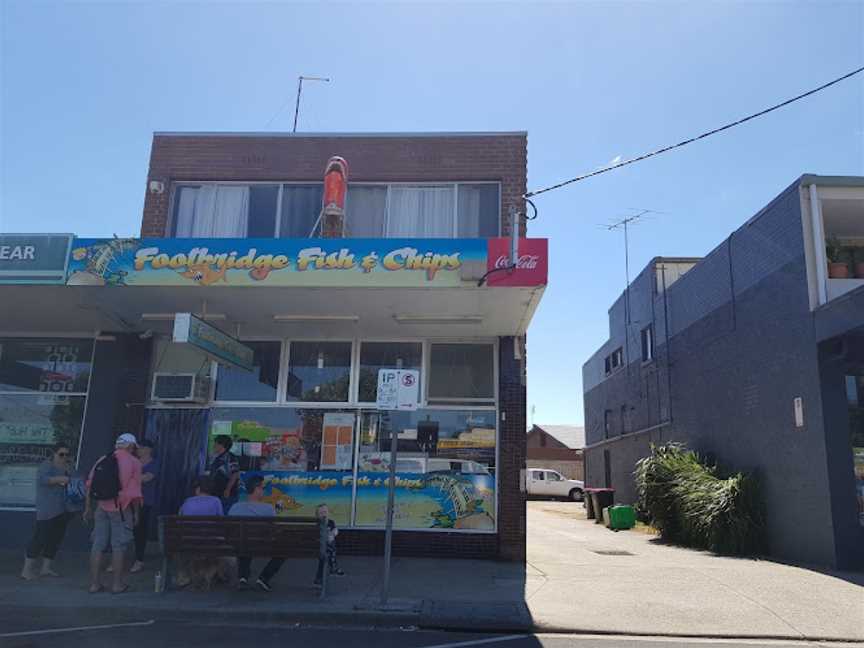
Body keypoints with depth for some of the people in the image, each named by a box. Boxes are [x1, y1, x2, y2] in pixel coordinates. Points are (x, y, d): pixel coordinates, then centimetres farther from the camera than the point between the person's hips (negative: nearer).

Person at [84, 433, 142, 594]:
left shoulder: (102, 460, 10)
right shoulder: (134, 463, -4)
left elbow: (90, 486, 10)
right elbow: (134, 491, -7)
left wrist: (88, 507, 19)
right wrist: (136, 512, 2)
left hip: (102, 507, 4)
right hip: (121, 508, -4)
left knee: (98, 544, 9)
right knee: (119, 546, 3)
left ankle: (94, 583, 14)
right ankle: (118, 584, 9)